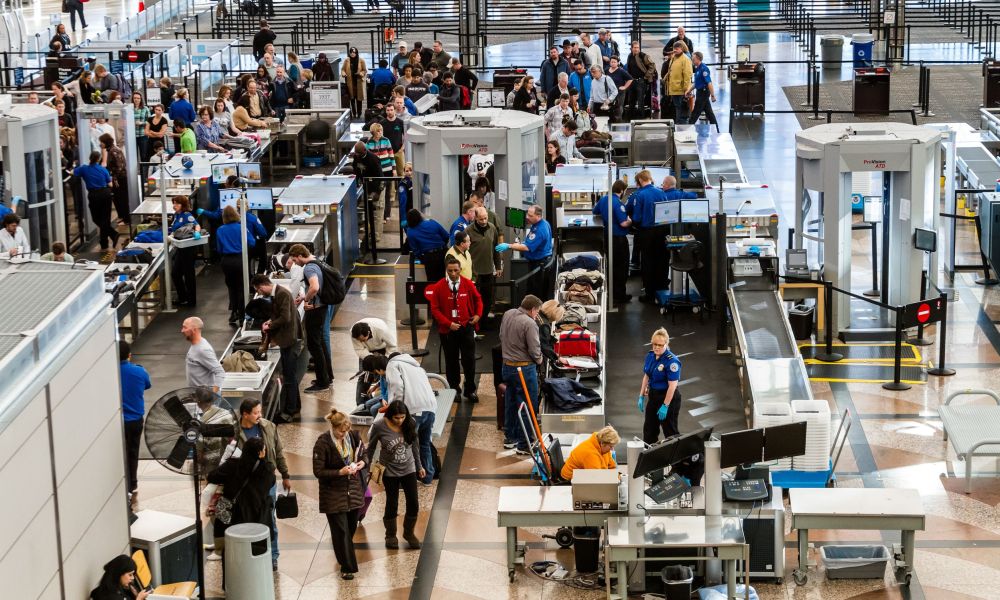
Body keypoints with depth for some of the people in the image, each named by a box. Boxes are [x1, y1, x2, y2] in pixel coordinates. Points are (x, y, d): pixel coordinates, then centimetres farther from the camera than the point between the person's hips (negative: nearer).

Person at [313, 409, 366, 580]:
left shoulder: (353, 436, -3)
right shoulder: (323, 443, -18)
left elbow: (363, 453, 15)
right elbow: (318, 471, -15)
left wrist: (362, 462, -8)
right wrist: (340, 472, -24)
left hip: (354, 489, 5)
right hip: (334, 493, -5)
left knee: (352, 527, 16)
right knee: (341, 530, -1)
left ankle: (344, 554, 39)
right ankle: (347, 567, 7)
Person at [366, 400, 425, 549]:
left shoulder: (410, 424, -11)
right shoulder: (379, 426, -19)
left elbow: (415, 446, 4)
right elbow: (371, 447, -5)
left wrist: (419, 466, 11)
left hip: (409, 469, 3)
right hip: (389, 471, -3)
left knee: (413, 504, 5)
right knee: (392, 504, 9)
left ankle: (409, 532, 29)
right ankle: (390, 535, 30)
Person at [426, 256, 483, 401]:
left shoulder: (468, 284, -4)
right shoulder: (439, 287, -9)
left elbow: (478, 299, 13)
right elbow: (435, 309, -7)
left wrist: (478, 314, -1)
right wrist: (448, 323, -15)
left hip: (467, 327, 1)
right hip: (448, 329, -1)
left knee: (469, 360, 2)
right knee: (451, 361, 9)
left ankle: (470, 390, 14)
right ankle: (455, 389, 22)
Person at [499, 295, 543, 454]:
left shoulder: (507, 314, 2)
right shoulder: (529, 323, -22)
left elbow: (502, 337, 14)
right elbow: (534, 350, -19)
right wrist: (539, 360, 1)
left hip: (507, 367, 8)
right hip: (524, 369, -8)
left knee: (510, 403, 20)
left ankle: (509, 438, 32)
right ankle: (524, 445, 7)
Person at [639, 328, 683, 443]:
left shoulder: (672, 361, -22)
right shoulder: (650, 356, 1)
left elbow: (672, 385, -23)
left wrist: (665, 406, -22)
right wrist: (641, 396, 10)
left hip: (668, 397, -8)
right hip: (653, 395, 8)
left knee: (670, 430, 2)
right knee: (649, 429, 15)